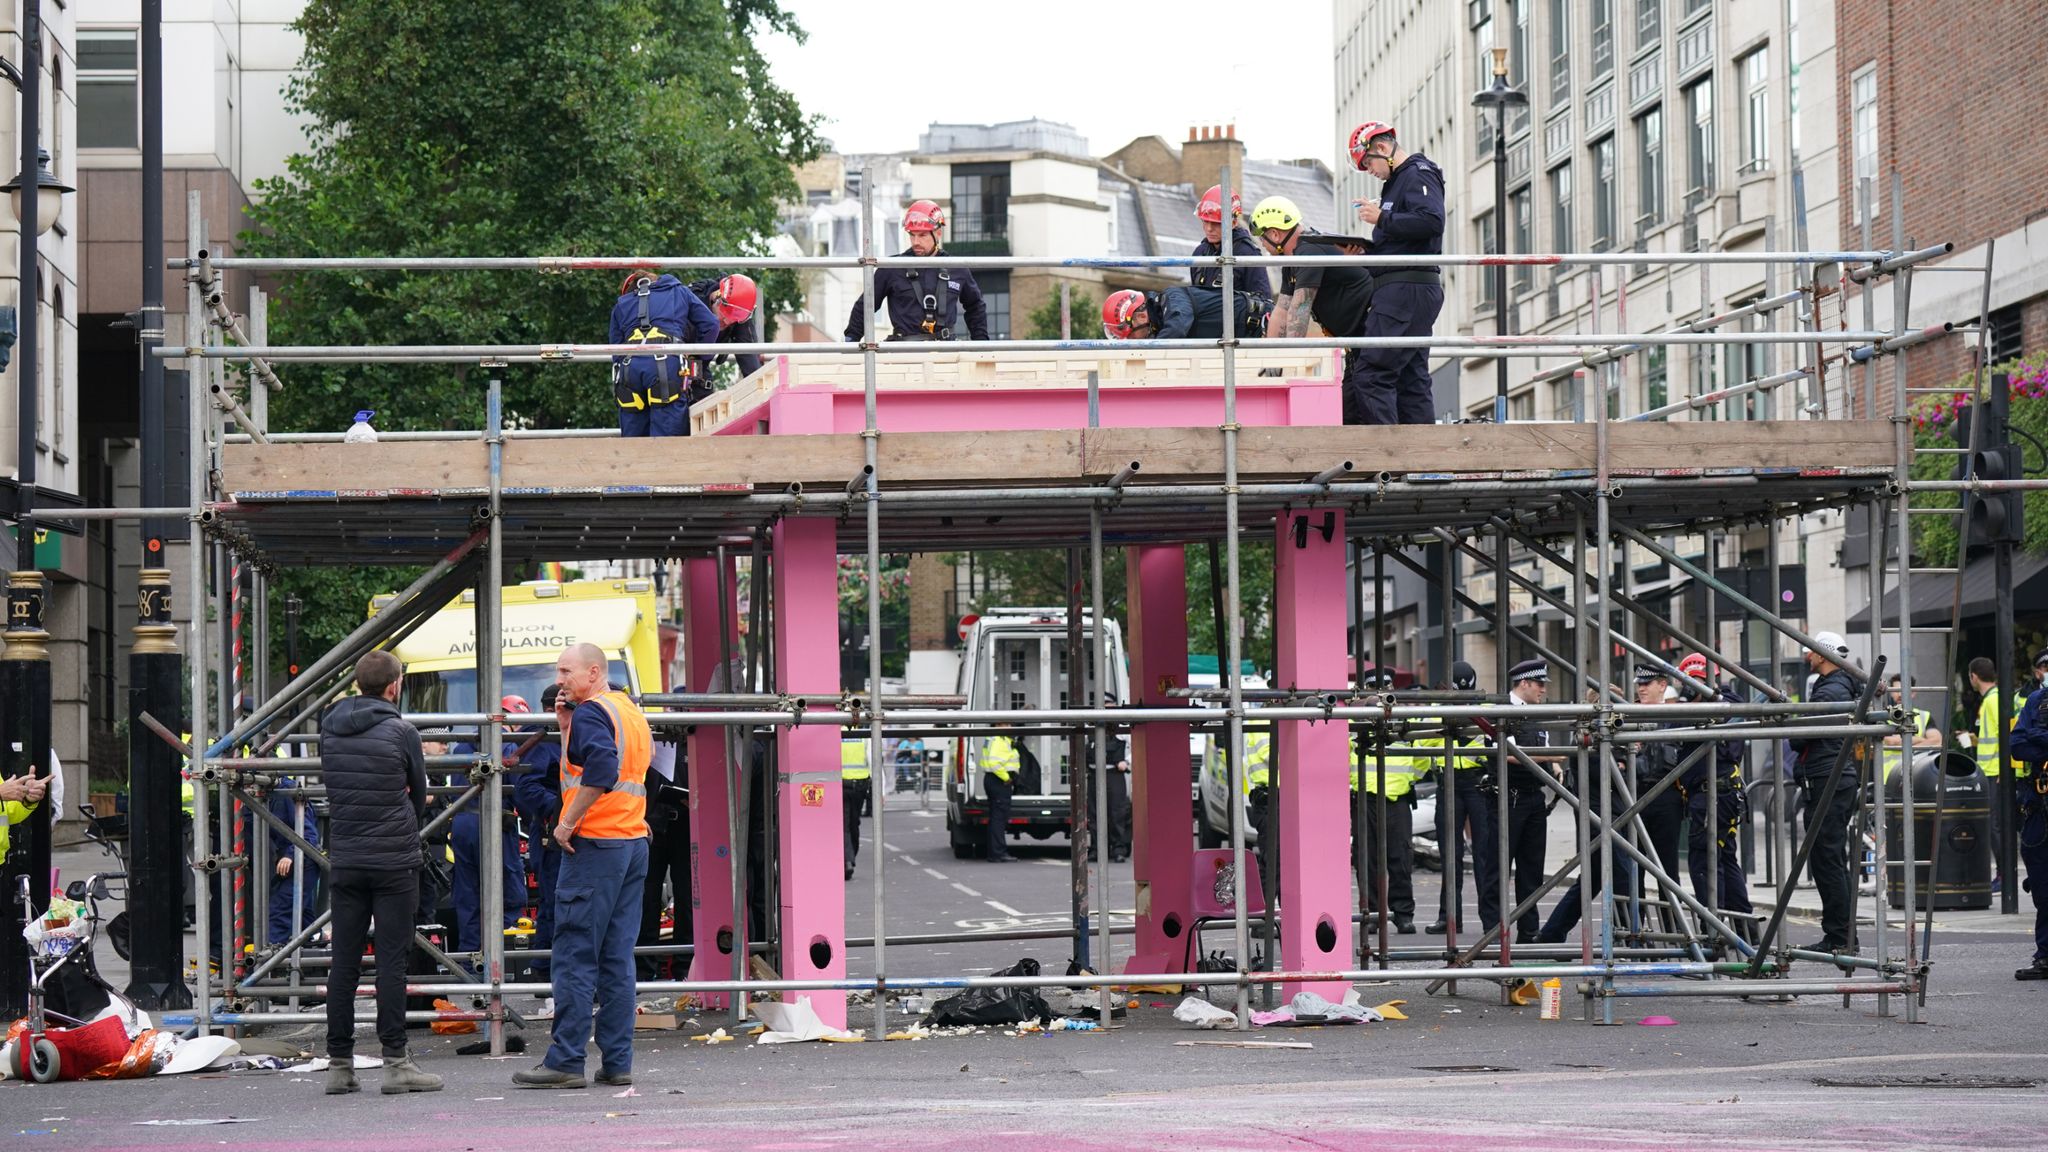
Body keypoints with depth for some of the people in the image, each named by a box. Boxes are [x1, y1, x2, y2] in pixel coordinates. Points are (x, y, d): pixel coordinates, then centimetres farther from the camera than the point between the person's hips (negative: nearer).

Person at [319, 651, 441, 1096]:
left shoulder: (330, 730, 6)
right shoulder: (400, 732, -7)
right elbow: (419, 795, 6)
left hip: (344, 862, 4)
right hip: (394, 862, -4)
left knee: (343, 963, 6)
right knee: (391, 960, -3)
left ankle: (339, 1064, 7)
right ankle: (395, 1062, -4)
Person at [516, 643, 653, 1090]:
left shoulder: (591, 712, -9)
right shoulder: (631, 711, 18)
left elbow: (600, 771, -25)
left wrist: (568, 823, -18)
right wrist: (567, 727, 15)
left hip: (594, 844, -9)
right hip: (635, 841, 9)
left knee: (575, 957, -6)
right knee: (617, 958, 8)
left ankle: (565, 1062, -6)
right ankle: (617, 1062, 6)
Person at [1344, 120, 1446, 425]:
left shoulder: (1419, 175, -6)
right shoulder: (1399, 180, 24)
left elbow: (1432, 221, -23)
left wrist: (1382, 219, -17)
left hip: (1406, 290, -11)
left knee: (1373, 375, -15)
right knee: (1412, 379, 9)